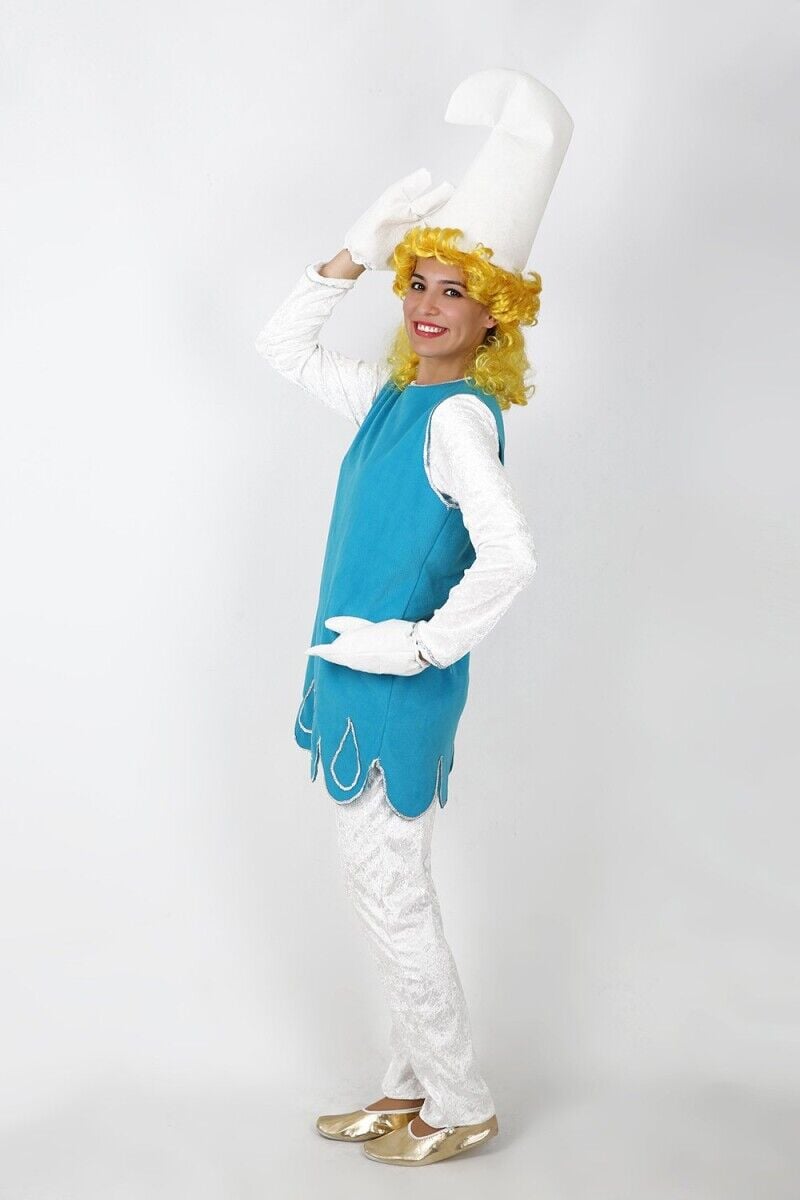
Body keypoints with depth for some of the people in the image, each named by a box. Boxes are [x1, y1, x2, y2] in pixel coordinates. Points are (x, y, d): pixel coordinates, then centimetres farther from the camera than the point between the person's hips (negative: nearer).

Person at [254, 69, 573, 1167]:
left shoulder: (459, 416, -18)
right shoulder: (390, 394, 8)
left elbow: (510, 555, -32)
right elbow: (284, 348, 21)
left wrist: (423, 644, -22)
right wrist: (357, 254, 9)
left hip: (398, 687, -9)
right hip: (359, 677, 9)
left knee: (392, 897, 1)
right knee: (387, 891, 17)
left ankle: (463, 1107, 17)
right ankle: (415, 1081, 31)